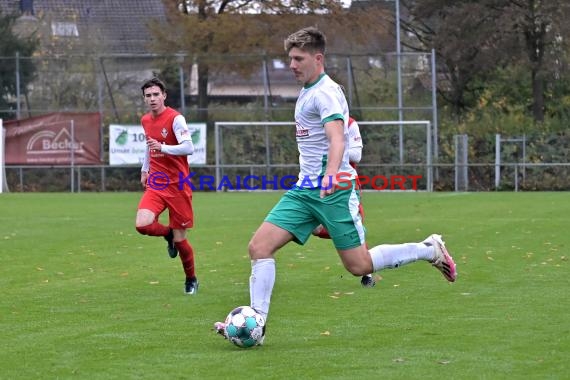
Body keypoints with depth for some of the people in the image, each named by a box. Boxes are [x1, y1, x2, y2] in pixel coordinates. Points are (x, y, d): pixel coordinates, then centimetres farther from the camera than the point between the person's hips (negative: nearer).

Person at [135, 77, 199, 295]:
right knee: (142, 224, -21)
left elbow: (188, 148, -23)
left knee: (179, 239, 0)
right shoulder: (145, 120, 9)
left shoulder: (175, 119, -12)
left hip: (177, 185, -5)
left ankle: (191, 279, 25)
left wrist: (162, 147, -34)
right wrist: (144, 170, 26)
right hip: (156, 184, 5)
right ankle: (168, 234, 13)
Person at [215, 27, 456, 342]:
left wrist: (331, 174, -46)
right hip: (305, 190, 9)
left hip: (333, 190, -9)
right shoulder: (307, 92, 16)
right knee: (259, 246, -7)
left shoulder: (325, 92, -14)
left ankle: (430, 250, 14)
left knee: (359, 265, -5)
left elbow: (337, 138, -29)